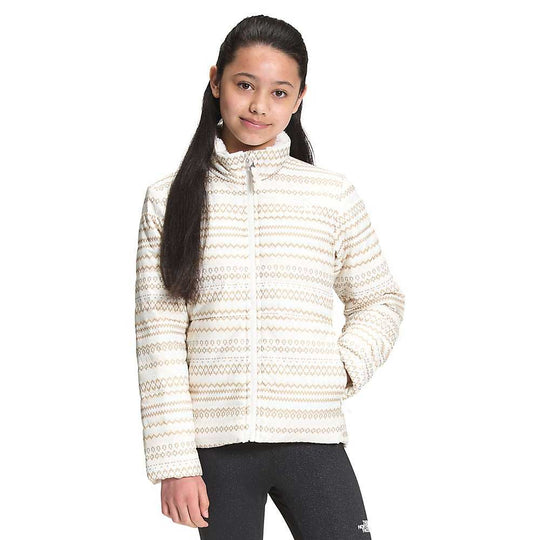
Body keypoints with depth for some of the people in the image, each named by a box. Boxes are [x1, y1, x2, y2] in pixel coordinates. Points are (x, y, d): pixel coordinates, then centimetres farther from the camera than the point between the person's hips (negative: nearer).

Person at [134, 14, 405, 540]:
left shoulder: (333, 194, 4)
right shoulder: (169, 199, 3)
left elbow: (379, 299, 15)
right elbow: (159, 334, 0)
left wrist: (344, 367, -4)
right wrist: (174, 461, -6)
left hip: (312, 439, 0)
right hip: (214, 444, 0)